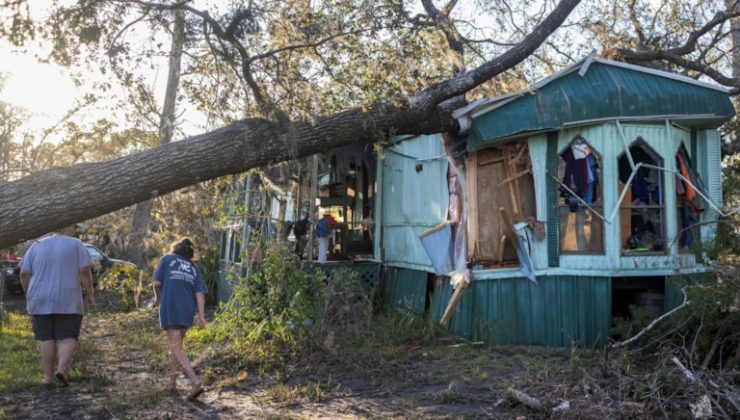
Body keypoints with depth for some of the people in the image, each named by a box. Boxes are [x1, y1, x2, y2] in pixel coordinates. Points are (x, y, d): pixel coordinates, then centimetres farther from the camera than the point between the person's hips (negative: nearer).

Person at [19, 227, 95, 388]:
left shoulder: (37, 246, 8)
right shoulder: (76, 244, 0)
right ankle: (62, 370, -15)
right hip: (67, 302, -3)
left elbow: (24, 274, 3)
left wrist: (30, 295, 14)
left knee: (48, 339, 11)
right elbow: (85, 271, -8)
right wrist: (90, 294, -3)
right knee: (68, 338, 4)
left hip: (41, 302, 3)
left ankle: (47, 377, 8)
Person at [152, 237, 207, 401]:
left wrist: (157, 297, 17)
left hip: (170, 309, -5)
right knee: (176, 343, 21)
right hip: (188, 310, 5)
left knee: (176, 347, -6)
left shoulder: (167, 259, 6)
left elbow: (157, 282, -2)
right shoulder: (193, 268, 15)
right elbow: (200, 292, 3)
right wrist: (201, 315, -2)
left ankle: (195, 381, -19)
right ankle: (172, 381, 28)